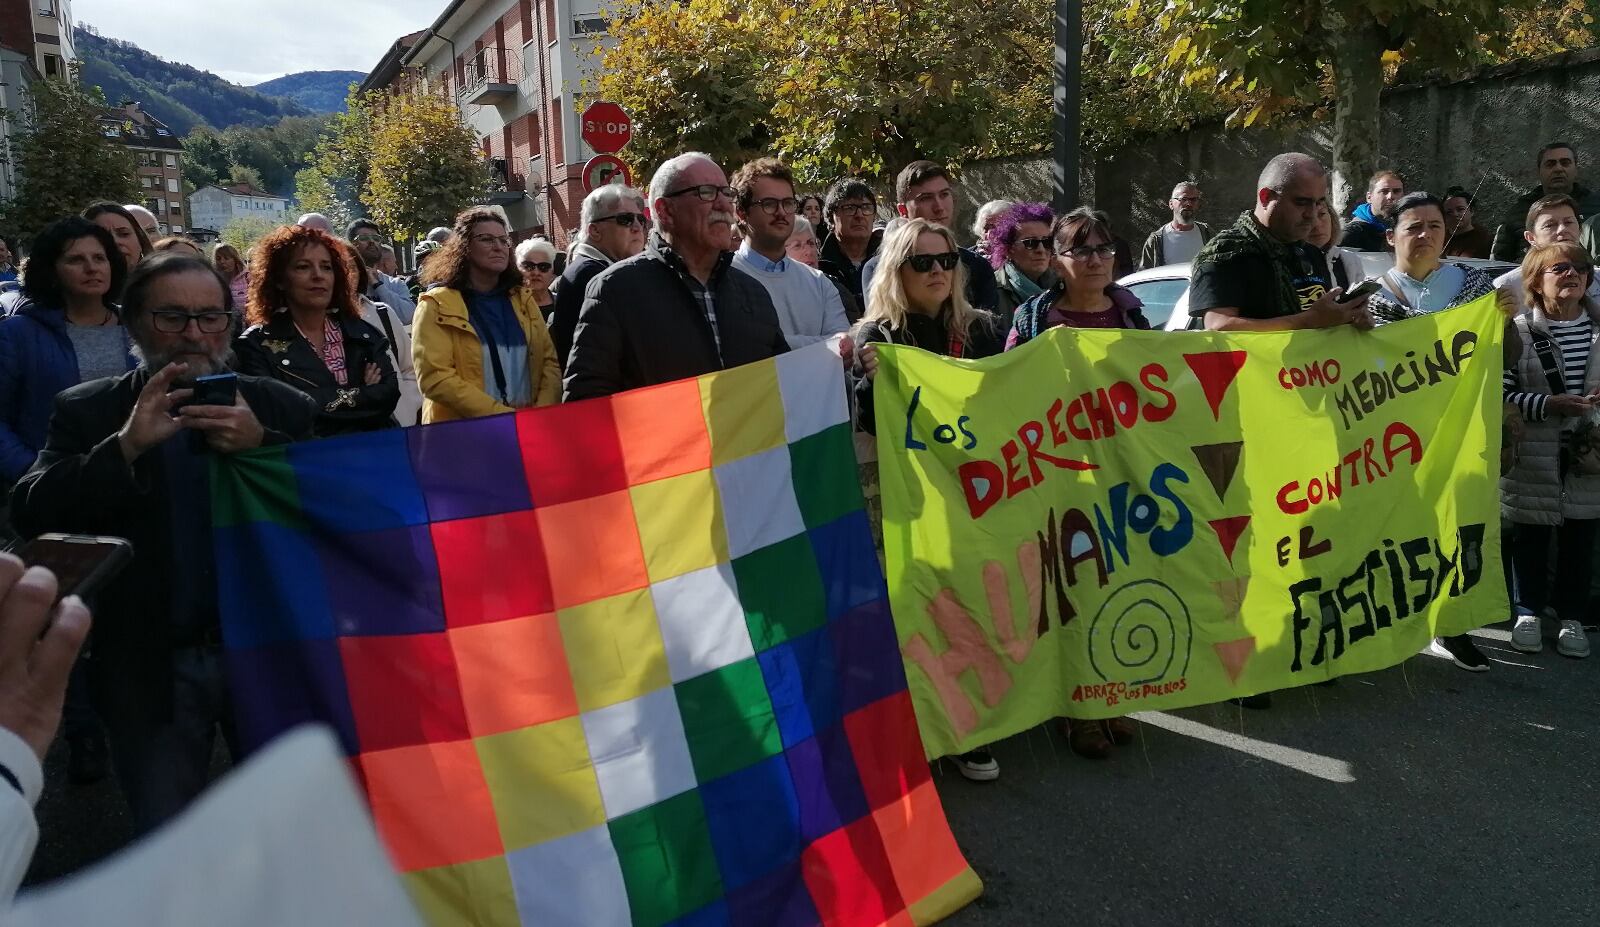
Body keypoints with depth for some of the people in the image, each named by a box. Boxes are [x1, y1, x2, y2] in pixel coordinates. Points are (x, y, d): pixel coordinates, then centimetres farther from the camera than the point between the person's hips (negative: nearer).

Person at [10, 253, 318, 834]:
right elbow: (30, 517, -10)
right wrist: (125, 446, -22)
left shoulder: (283, 409, 0)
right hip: (153, 669, 0)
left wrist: (261, 445, -25)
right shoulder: (87, 412, 2)